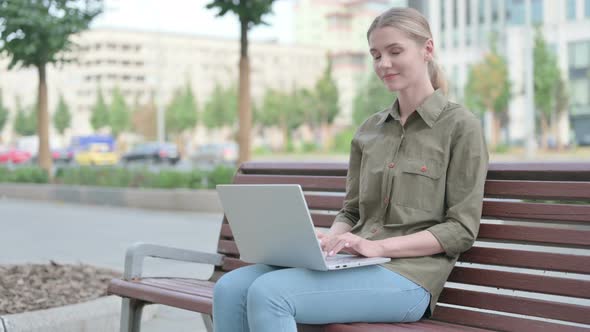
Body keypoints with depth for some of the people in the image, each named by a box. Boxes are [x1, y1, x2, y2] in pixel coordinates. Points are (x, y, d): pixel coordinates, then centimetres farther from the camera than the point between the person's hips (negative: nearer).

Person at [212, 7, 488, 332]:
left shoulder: (460, 126, 0)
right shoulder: (369, 130, 18)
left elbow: (461, 228, -5)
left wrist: (379, 246, -16)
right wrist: (329, 239, -4)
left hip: (406, 274, -6)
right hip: (354, 264, 6)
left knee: (269, 294, -28)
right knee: (231, 288, -18)